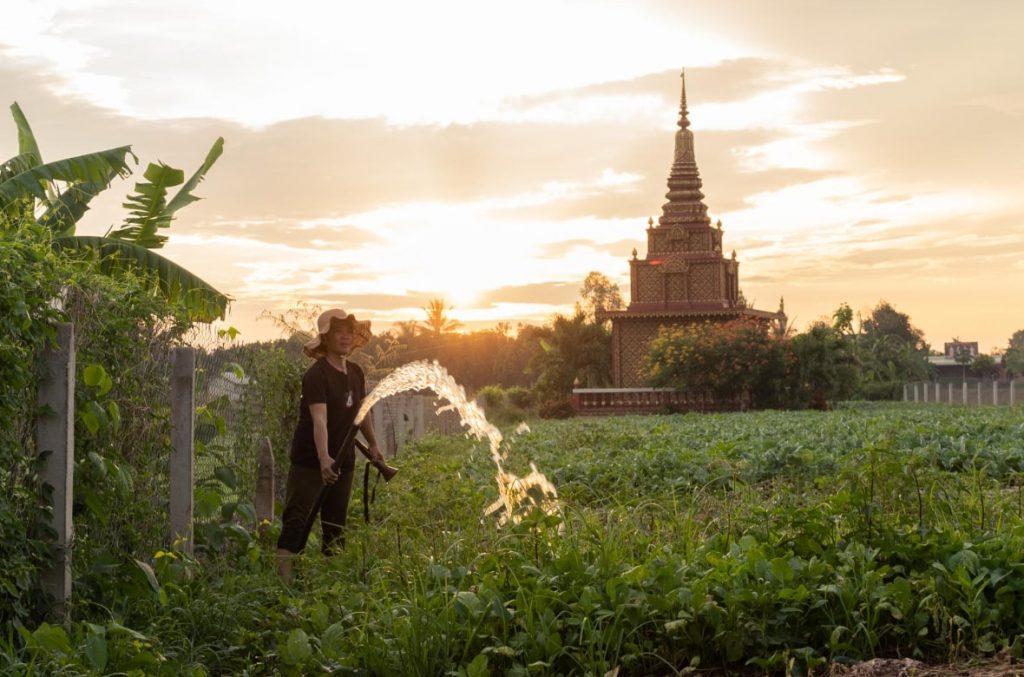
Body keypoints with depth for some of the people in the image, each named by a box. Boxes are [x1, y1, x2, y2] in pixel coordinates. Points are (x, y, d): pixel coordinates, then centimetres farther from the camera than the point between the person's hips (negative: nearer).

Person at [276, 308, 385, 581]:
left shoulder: (356, 373, 6)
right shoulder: (316, 375, -18)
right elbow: (319, 419, -31)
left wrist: (372, 444, 24)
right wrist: (324, 459, -42)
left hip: (343, 461, 7)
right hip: (310, 461, -7)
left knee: (337, 523, 13)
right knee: (297, 520, -11)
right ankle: (283, 574, -15)